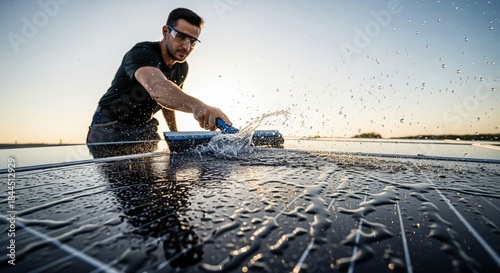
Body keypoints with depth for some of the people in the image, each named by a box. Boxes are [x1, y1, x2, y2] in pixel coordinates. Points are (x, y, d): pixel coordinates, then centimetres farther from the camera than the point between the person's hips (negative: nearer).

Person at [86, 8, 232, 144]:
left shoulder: (182, 67, -3)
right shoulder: (142, 54, -26)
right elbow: (156, 88, -49)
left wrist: (175, 133, 9)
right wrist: (196, 106, -67)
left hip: (144, 128, 6)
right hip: (110, 129, -5)